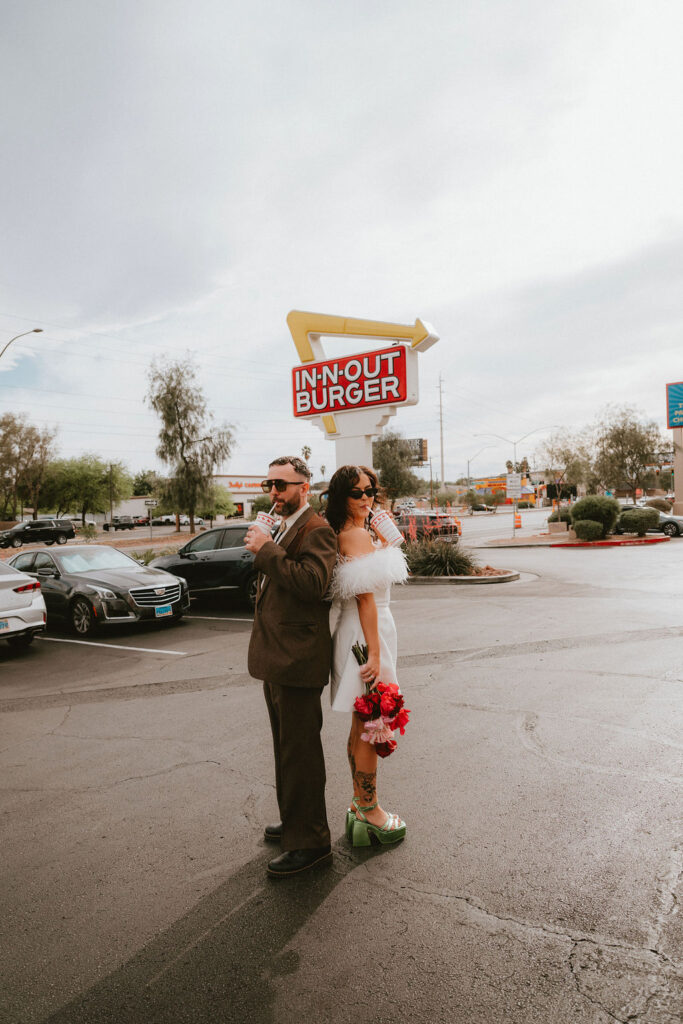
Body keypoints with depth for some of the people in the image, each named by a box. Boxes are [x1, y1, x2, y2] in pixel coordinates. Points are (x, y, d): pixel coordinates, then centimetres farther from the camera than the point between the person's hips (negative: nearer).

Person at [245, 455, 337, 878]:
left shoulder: (317, 530, -15)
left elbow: (314, 582, -31)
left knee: (300, 752, 0)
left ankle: (310, 842, 14)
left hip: (298, 661, -10)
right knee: (288, 748, 21)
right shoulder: (282, 529, 15)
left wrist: (267, 549, -26)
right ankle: (295, 822, 38)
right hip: (278, 659, 10)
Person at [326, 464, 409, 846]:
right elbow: (366, 598, -21)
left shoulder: (348, 534, 11)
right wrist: (374, 654, -21)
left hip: (361, 634, 10)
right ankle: (370, 815, 17)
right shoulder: (357, 535, -17)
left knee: (361, 726, 19)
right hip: (368, 635, -10)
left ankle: (361, 804, 33)